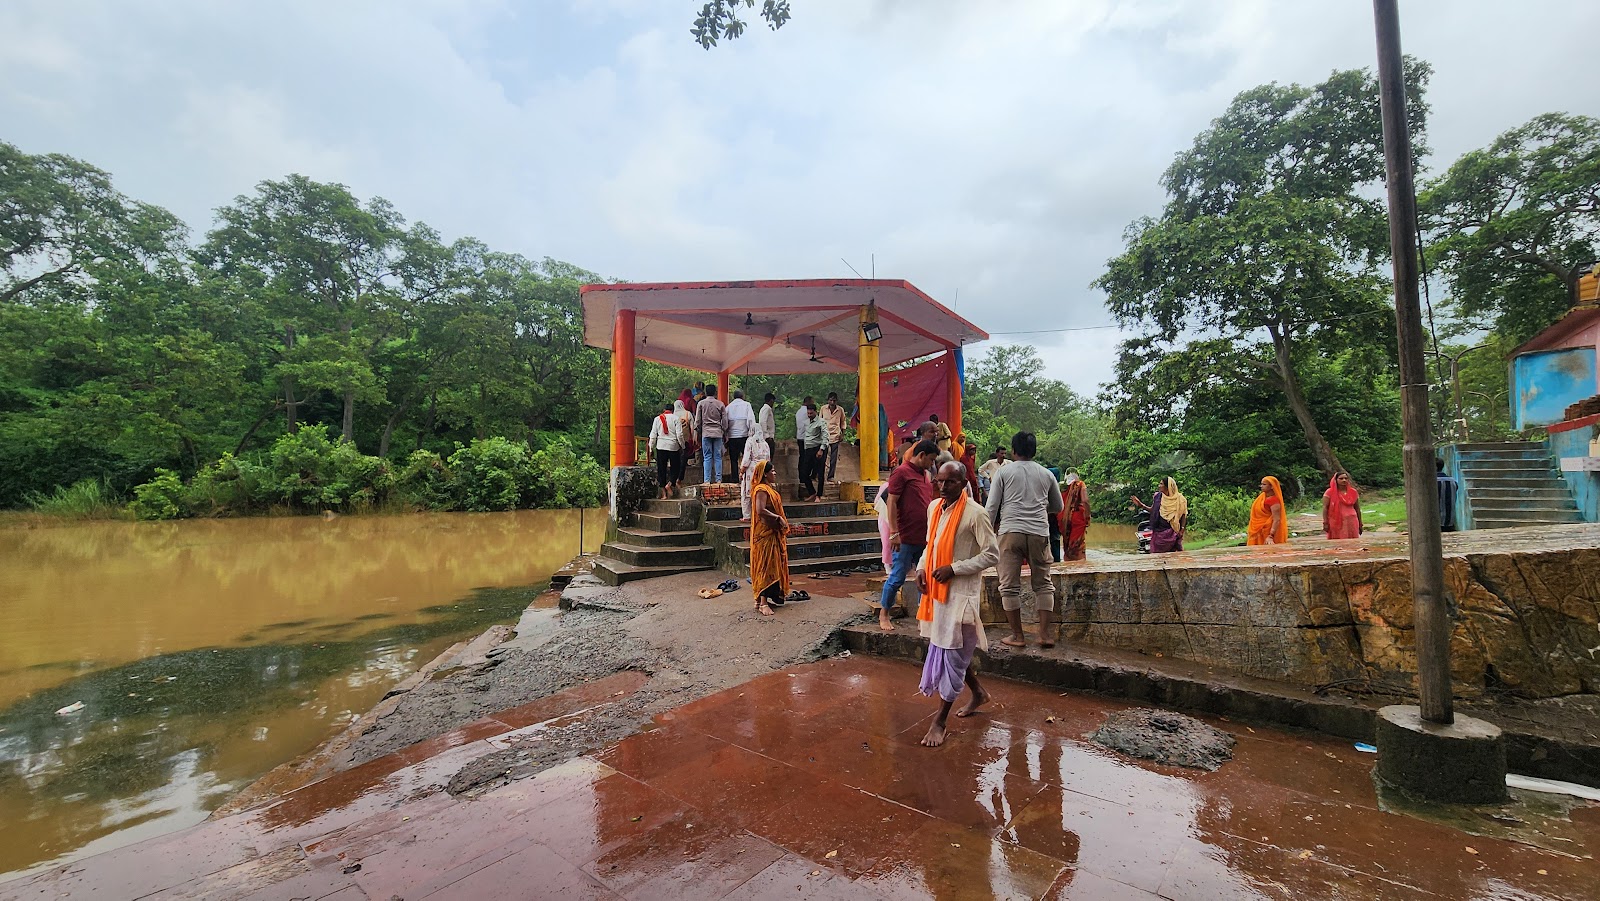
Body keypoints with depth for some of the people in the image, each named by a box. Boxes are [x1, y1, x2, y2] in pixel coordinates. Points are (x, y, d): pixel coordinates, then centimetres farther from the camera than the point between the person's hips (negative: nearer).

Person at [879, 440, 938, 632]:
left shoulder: (924, 474, 16)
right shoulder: (901, 472, -8)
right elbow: (892, 502, -13)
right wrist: (894, 533, -17)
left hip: (925, 537, 8)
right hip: (906, 538, -8)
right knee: (897, 578, 0)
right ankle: (883, 614, 16)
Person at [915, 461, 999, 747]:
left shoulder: (975, 514, -15)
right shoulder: (934, 507, 6)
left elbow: (992, 554, -14)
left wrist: (953, 568, -20)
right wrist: (922, 567, 1)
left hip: (960, 592, -7)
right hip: (936, 589, 7)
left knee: (951, 653, -1)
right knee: (953, 650, 18)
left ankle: (940, 721, 11)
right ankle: (978, 693, 42)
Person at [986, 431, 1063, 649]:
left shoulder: (1003, 471, 5)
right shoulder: (1046, 474, 13)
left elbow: (992, 506, 0)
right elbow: (1058, 507, 25)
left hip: (1011, 531, -3)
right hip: (1039, 533, 3)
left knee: (1010, 586, 5)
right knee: (1043, 584, 13)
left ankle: (1017, 636, 8)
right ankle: (1046, 634, 11)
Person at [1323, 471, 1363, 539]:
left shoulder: (1353, 492, 9)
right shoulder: (1330, 492, -1)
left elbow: (1357, 509, 14)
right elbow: (1325, 507, -4)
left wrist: (1360, 524, 15)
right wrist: (1325, 523, -11)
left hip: (1351, 522, 3)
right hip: (1336, 523, -3)